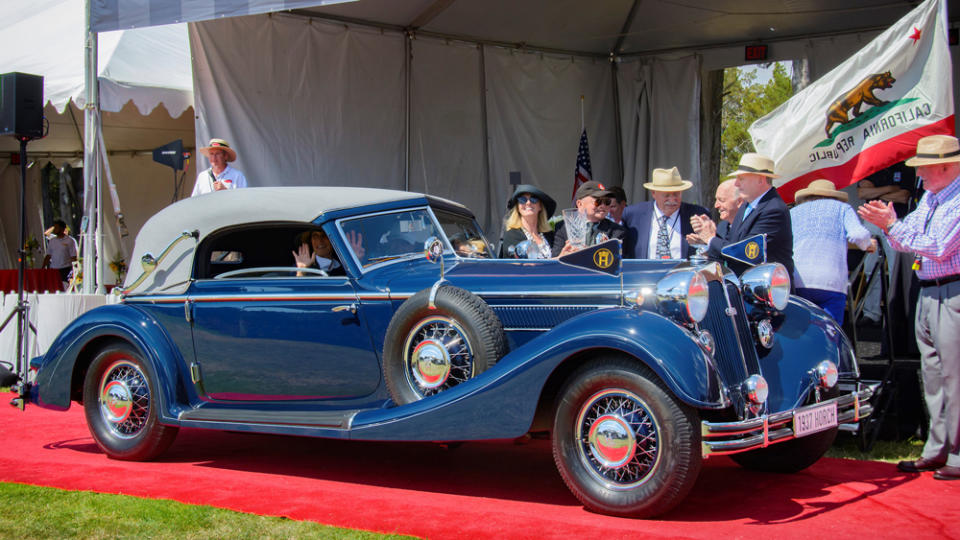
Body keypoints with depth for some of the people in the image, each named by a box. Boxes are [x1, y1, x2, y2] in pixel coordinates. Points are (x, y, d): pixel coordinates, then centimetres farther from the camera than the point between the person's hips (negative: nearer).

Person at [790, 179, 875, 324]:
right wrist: (868, 244, 22)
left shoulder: (793, 212, 28)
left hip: (794, 283, 2)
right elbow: (858, 234, 3)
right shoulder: (842, 208, 21)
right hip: (831, 282, -2)